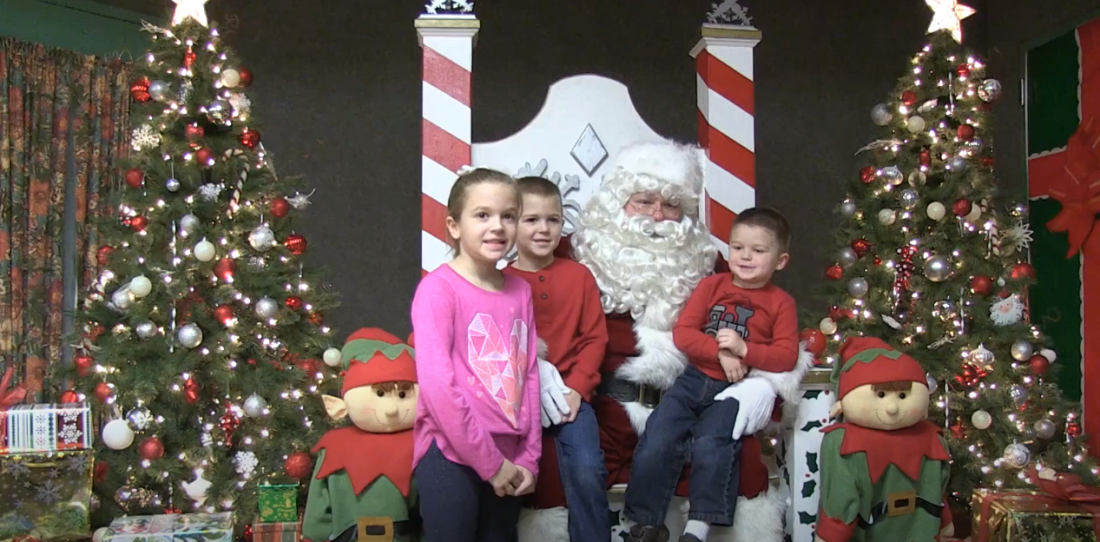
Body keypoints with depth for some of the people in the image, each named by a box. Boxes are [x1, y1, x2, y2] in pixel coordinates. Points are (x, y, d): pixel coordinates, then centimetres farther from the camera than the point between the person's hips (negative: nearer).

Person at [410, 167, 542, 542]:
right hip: (450, 455, -6)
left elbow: (529, 375, 10)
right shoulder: (438, 287, -9)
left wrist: (528, 457, 3)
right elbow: (436, 382, -16)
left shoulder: (520, 291, 9)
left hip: (506, 460, 6)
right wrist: (488, 461, -14)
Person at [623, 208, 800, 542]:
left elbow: (787, 356, -6)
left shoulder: (781, 303, 3)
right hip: (695, 379, 3)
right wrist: (720, 352, -17)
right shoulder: (711, 286, 8)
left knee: (710, 445, -28)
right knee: (655, 443, -13)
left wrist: (743, 349, -21)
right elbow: (682, 332, -1)